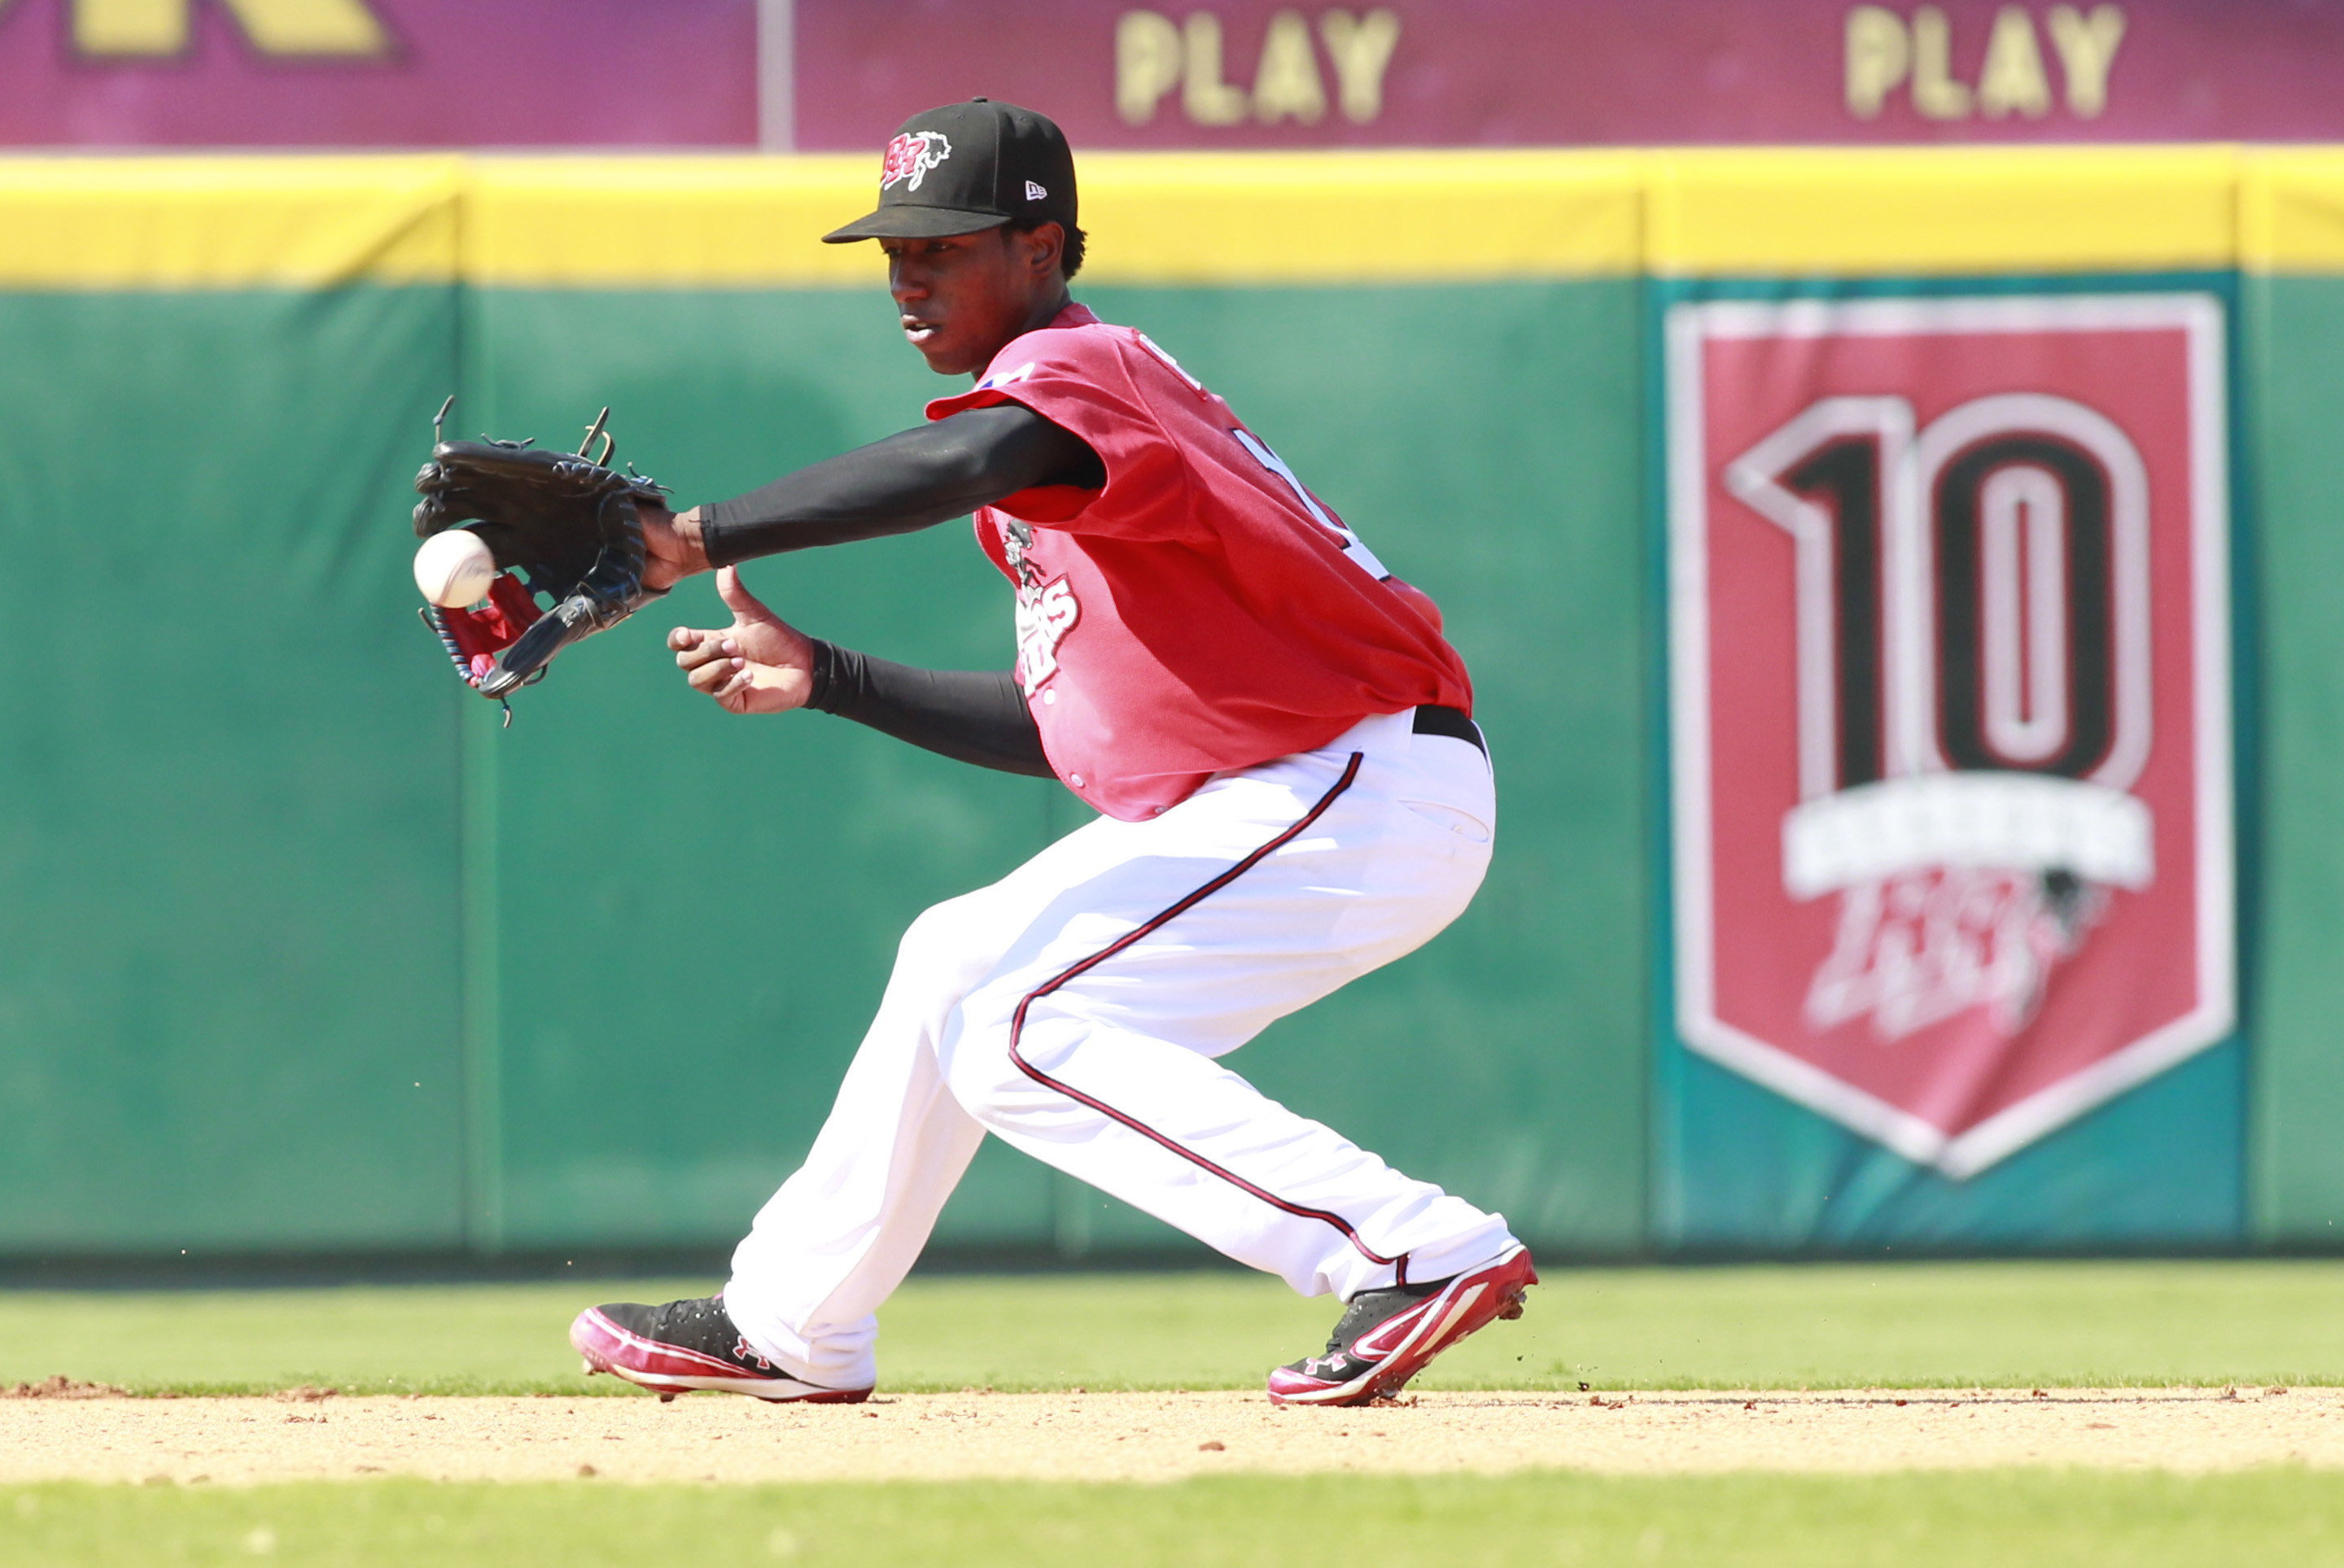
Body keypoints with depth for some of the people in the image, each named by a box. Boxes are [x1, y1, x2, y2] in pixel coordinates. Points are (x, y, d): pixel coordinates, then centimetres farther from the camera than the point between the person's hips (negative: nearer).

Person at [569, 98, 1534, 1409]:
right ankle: (791, 1327, 36)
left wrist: (698, 540, -42)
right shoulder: (1080, 391, 18)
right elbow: (1062, 727, 20)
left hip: (1370, 791, -11)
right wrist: (826, 681, 16)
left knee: (1021, 1036, -17)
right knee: (959, 968, 20)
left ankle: (1416, 1250, -26)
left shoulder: (1073, 366, -13)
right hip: (1263, 802, 11)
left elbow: (962, 465, -39)